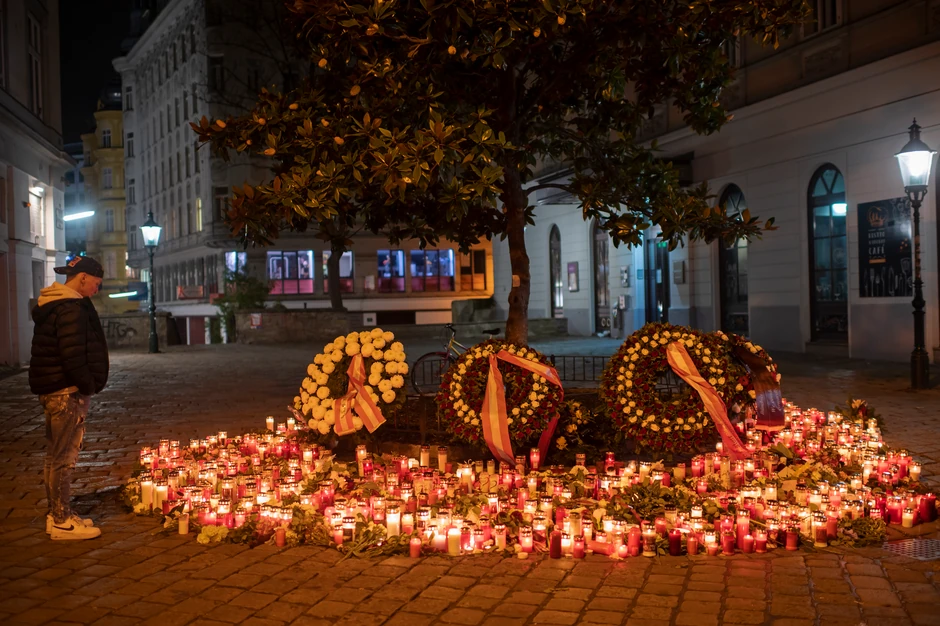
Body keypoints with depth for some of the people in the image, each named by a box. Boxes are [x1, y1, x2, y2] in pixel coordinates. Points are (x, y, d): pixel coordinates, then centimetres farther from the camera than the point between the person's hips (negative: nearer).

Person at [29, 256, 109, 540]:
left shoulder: (52, 305, 15)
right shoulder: (71, 309, -18)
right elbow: (73, 355, -25)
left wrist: (87, 386, 13)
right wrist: (88, 386, -14)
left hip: (52, 390, 11)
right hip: (68, 392, -11)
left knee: (55, 456, 16)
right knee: (64, 457, -4)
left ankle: (57, 515, 25)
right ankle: (62, 522, 2)